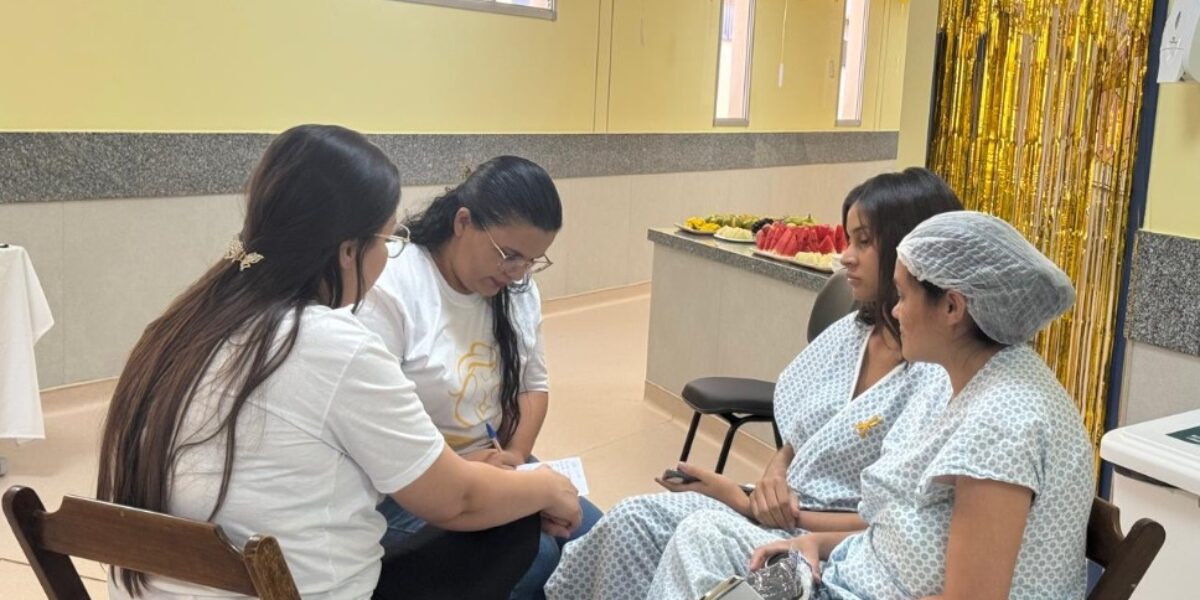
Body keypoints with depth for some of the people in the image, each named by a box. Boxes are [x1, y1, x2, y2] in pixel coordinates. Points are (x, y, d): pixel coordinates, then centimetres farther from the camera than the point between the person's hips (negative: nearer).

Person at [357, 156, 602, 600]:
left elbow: (534, 384, 10)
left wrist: (516, 455, -8)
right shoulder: (388, 289, -21)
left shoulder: (518, 289, 2)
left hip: (493, 465, 7)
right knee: (532, 558, -24)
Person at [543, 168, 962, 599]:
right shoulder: (850, 333, 4)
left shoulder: (940, 378, -19)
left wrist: (752, 507, -15)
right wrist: (773, 477, -10)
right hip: (785, 513, 7)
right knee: (635, 518, -13)